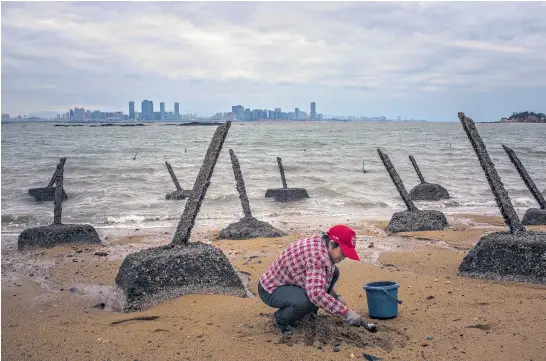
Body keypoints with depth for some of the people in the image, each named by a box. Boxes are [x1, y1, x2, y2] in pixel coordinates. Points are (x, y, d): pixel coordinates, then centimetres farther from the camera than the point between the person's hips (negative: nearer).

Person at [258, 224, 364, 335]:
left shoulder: (319, 244, -1)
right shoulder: (317, 255, -32)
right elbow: (316, 293, -42)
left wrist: (336, 296, 7)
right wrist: (346, 312, -37)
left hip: (290, 283, 10)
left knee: (334, 272, 4)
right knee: (308, 301, -38)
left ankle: (309, 312, 12)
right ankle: (281, 318, -6)